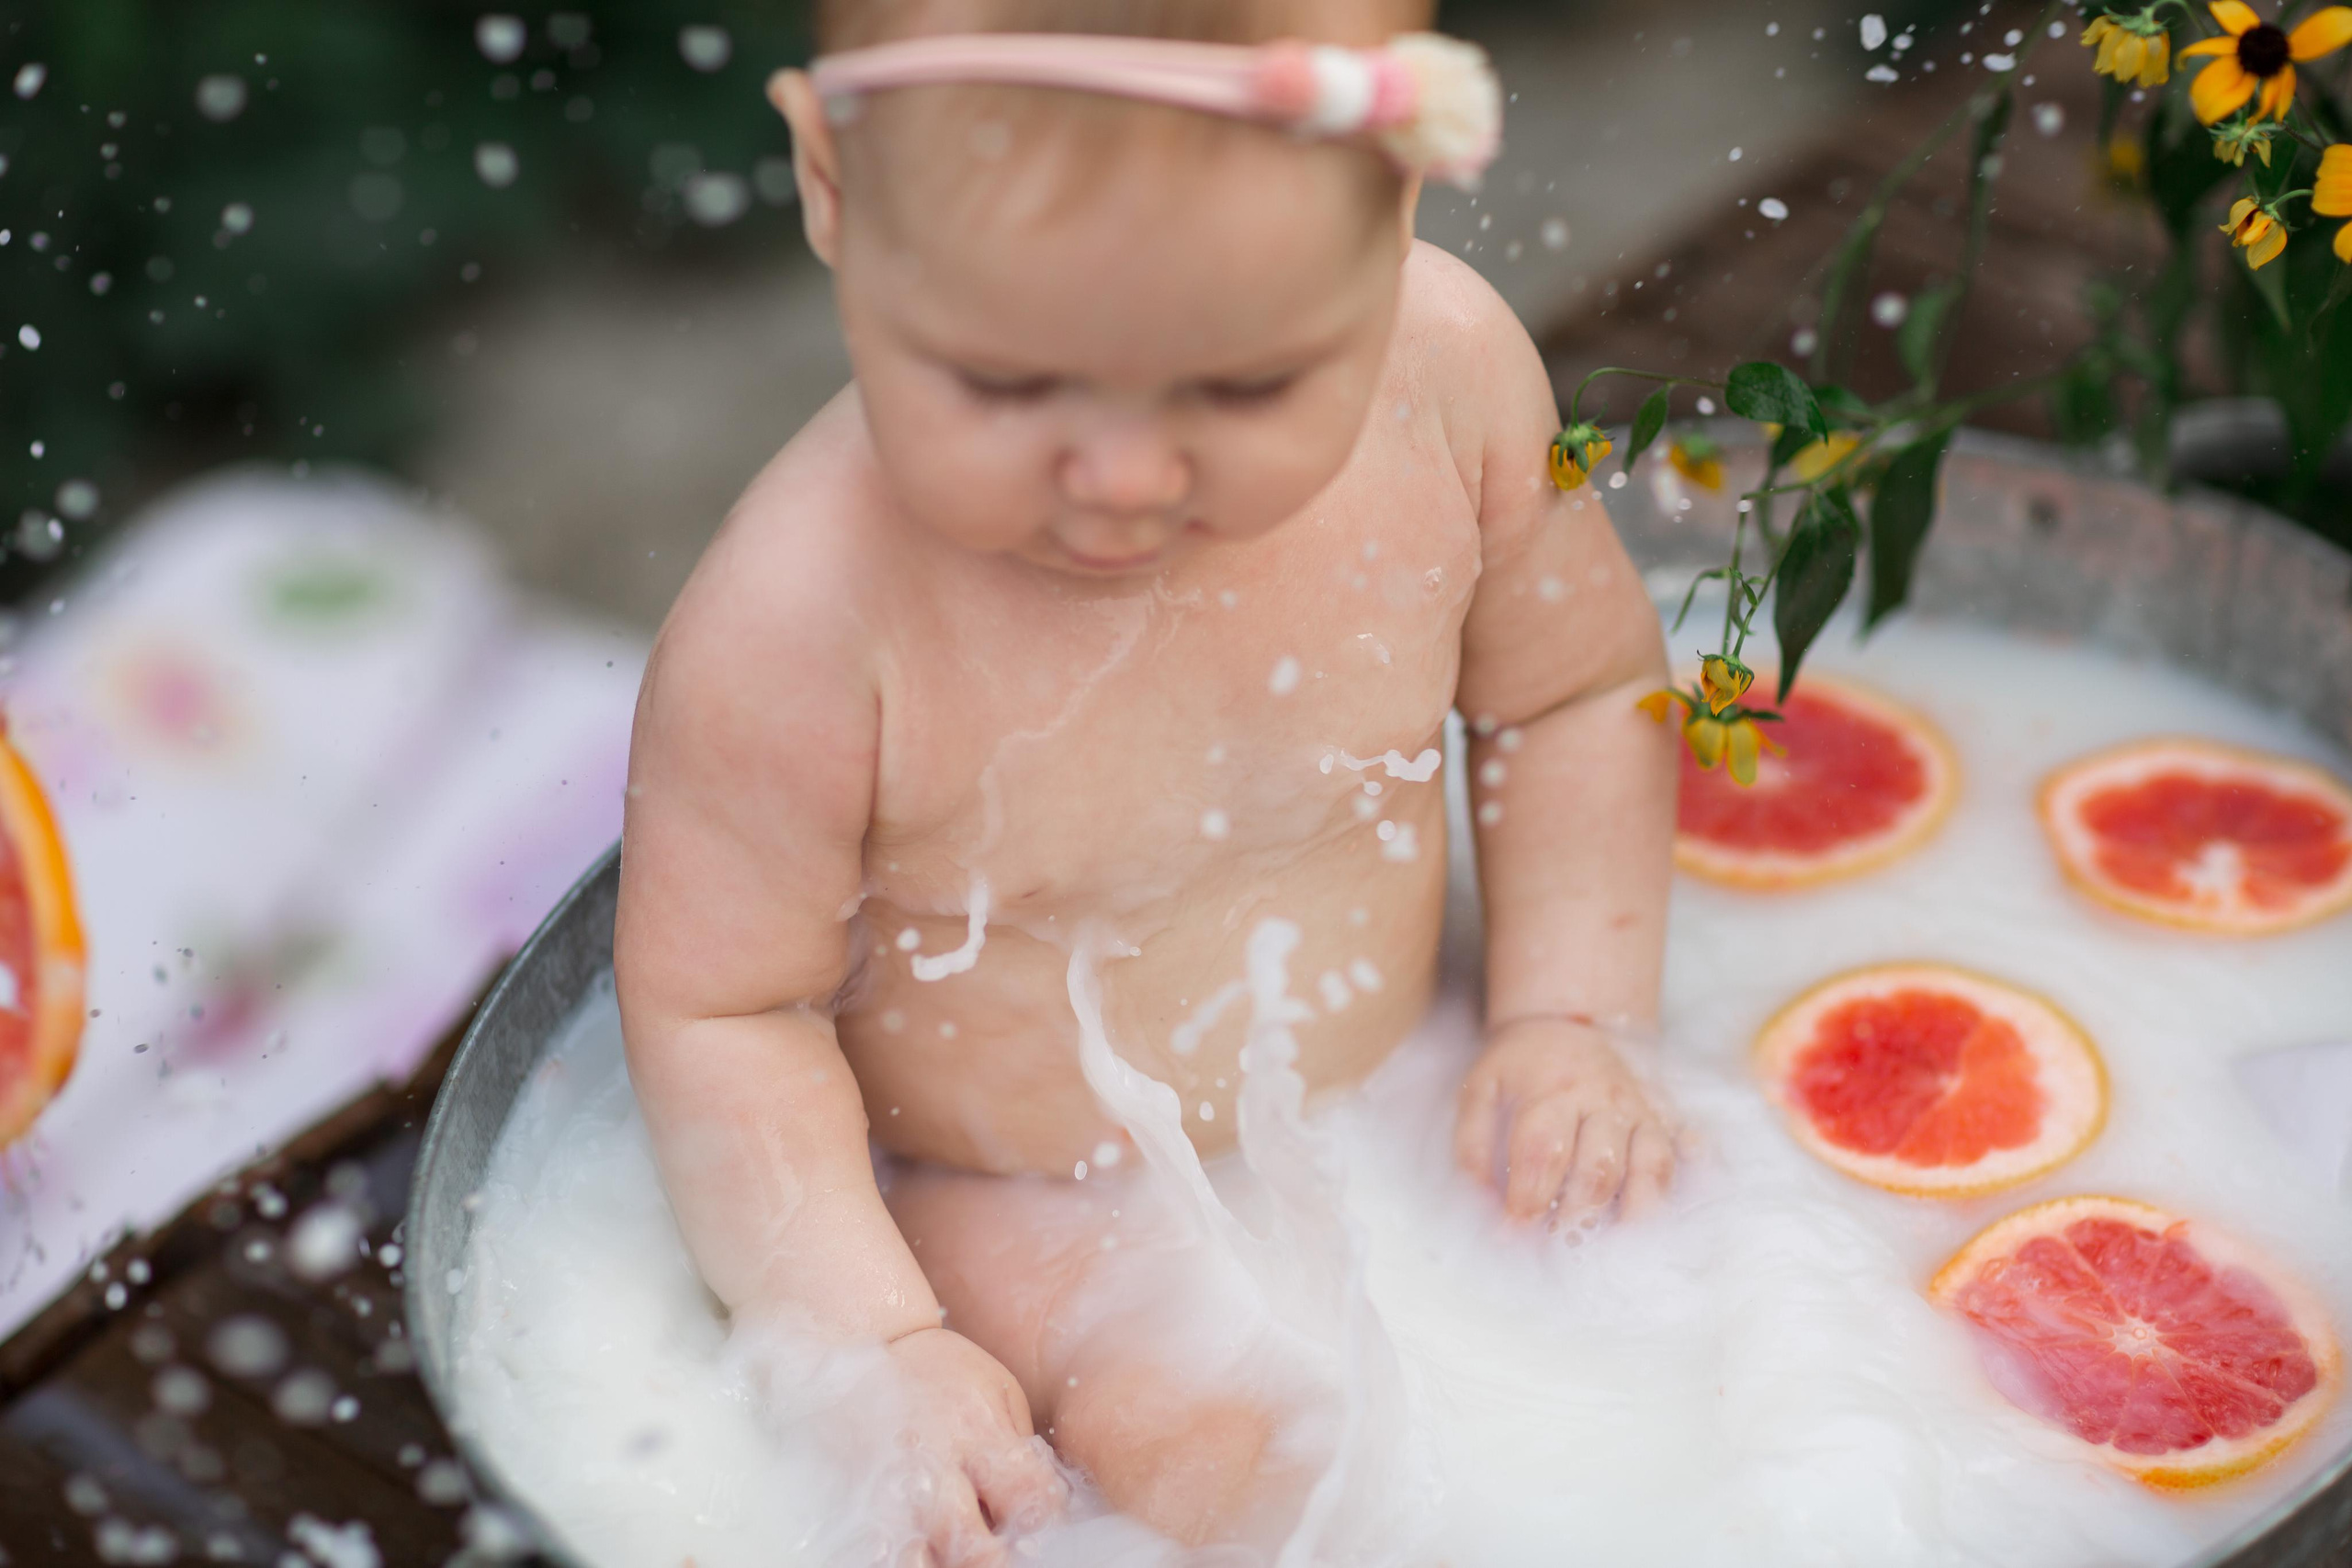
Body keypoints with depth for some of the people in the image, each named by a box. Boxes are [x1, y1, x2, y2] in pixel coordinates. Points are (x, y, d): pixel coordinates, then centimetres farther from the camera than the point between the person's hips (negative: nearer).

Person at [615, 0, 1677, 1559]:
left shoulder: (1448, 374, -20)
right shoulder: (803, 628, -31)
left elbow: (1578, 691, 0)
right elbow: (720, 1010, -17)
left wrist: (1570, 1023, -8)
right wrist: (882, 1344, -22)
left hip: (1381, 1107, 4)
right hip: (1017, 1201, -3)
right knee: (1213, 1441, -25)